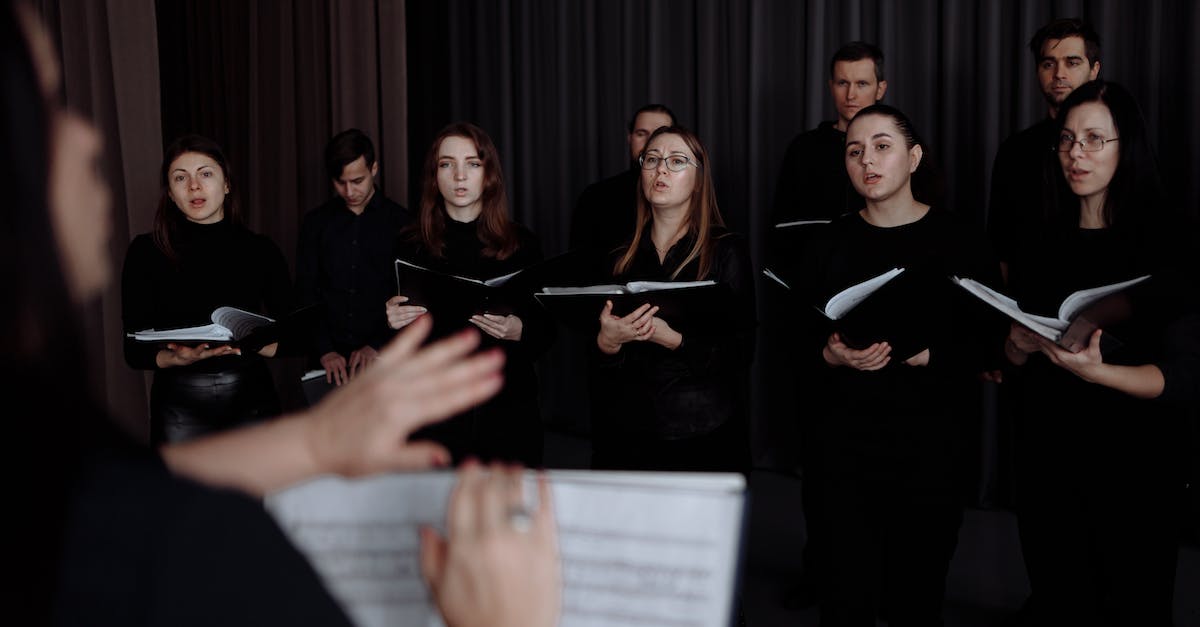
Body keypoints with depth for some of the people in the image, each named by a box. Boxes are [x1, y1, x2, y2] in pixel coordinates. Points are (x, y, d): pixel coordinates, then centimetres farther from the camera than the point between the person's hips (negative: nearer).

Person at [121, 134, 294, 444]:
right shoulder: (146, 251, -1)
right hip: (180, 404, -1)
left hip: (252, 398, 1)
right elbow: (135, 351, -2)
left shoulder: (261, 250, 2)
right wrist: (178, 358, -22)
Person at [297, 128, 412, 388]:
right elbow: (306, 295, 5)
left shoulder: (400, 222, 1)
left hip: (383, 357, -1)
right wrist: (324, 350, -7)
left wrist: (378, 346, -12)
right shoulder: (316, 223, 8)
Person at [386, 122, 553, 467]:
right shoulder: (411, 246, 3)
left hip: (507, 409, 0)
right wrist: (391, 320, -12)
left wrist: (519, 331, -15)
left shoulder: (521, 243, 2)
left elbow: (546, 329, 5)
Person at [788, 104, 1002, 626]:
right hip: (843, 441, 2)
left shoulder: (956, 240, -1)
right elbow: (797, 336, 7)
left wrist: (923, 356, -18)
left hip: (925, 445, -1)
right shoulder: (831, 242, 7)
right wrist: (832, 354, -13)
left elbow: (987, 343, -4)